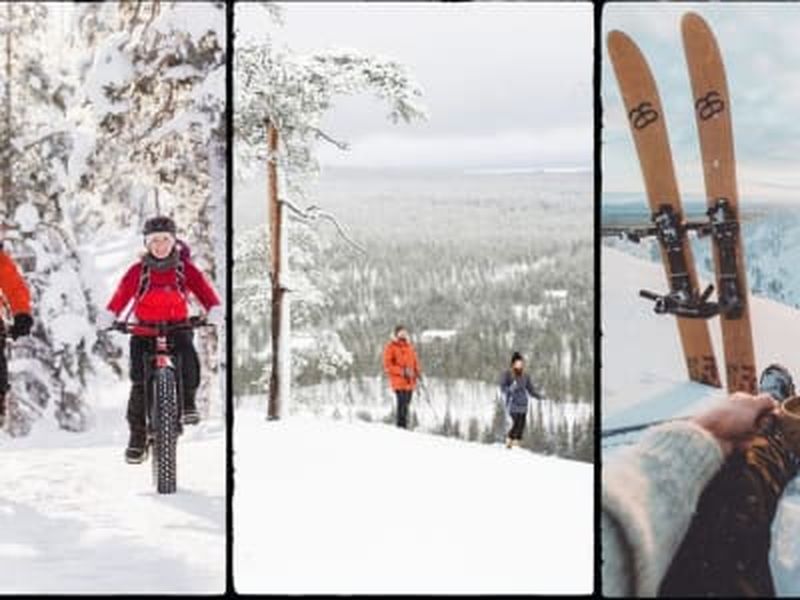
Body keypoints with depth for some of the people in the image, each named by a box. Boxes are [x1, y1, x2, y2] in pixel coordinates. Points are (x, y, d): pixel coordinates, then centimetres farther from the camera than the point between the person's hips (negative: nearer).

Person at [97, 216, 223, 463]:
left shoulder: (185, 269, 0)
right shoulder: (138, 271, -2)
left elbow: (202, 288, -12)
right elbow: (122, 293, -11)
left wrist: (214, 309, -32)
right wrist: (108, 315, -29)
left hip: (177, 328, 0)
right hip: (145, 332, 0)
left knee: (190, 360, -30)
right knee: (140, 382, -9)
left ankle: (188, 403, -6)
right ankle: (137, 436, 3)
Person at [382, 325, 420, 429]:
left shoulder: (409, 346, 16)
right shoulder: (391, 347, -3)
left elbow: (415, 361, 25)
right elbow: (387, 365, -8)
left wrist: (416, 372, 6)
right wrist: (402, 371, -17)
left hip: (409, 381, 6)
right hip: (398, 381, -6)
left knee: (406, 403, 7)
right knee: (402, 402, -16)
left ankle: (404, 424, 14)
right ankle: (401, 425, -13)